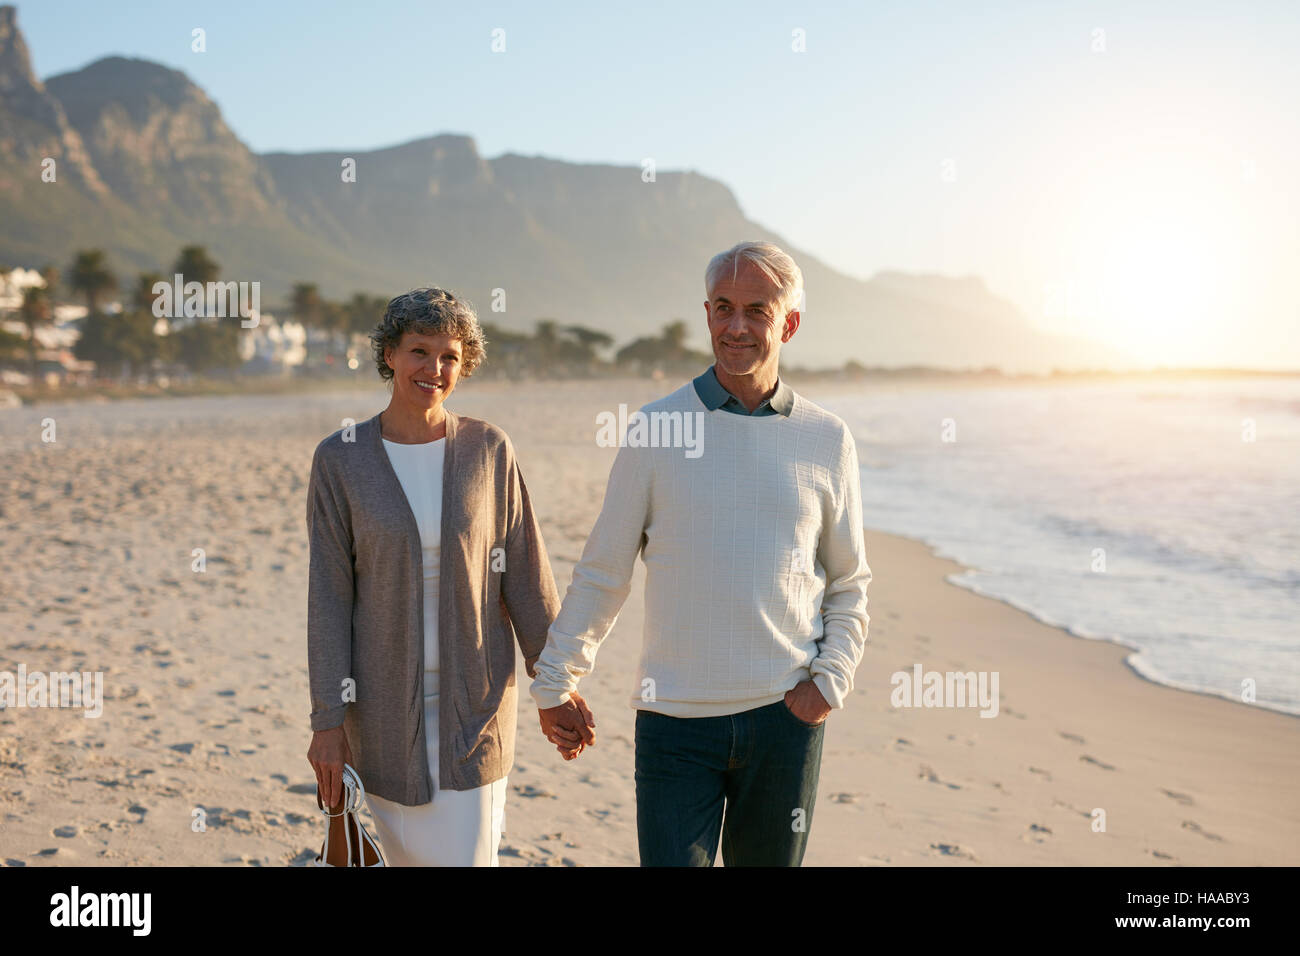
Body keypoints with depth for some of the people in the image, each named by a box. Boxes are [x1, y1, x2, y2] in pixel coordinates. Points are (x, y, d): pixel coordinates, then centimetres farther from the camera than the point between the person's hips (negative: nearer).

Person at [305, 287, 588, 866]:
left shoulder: (488, 450, -2)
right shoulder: (340, 459, -5)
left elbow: (524, 576, 2)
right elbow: (329, 595, -5)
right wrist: (328, 720, -7)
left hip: (475, 698, 0)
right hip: (386, 703, 0)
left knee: (468, 854, -2)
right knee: (412, 856, 10)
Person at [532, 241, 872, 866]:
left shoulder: (827, 440, 4)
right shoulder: (655, 429, -1)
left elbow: (849, 583, 12)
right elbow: (602, 572, 6)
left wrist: (831, 679, -2)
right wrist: (554, 681, 7)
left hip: (784, 716, 2)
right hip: (676, 719, -1)